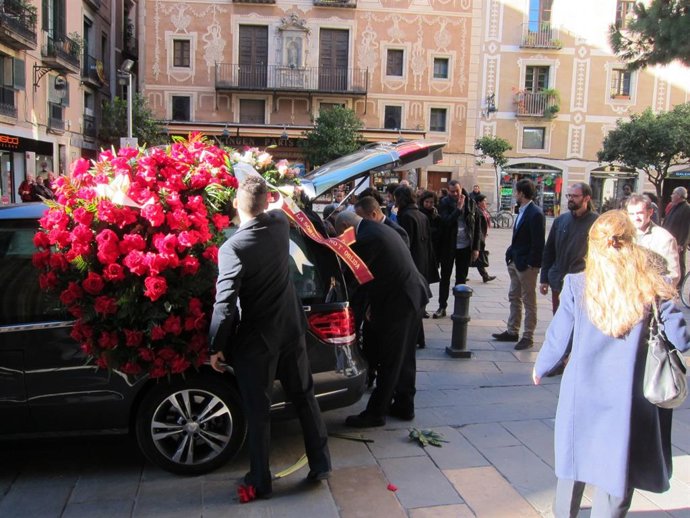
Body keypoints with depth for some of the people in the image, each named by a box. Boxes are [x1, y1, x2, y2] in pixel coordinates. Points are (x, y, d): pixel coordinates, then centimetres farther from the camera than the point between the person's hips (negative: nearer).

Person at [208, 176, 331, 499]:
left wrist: (216, 347, -11)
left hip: (256, 338, -5)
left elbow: (225, 303, -23)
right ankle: (320, 464, 26)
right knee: (305, 397, 16)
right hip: (291, 329, 5)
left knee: (258, 411, 8)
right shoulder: (280, 223, -5)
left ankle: (260, 481, 21)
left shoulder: (232, 247, -21)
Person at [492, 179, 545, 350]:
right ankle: (512, 331, 27)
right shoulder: (522, 211, 10)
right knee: (514, 298, 17)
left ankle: (528, 336, 11)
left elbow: (538, 243, -19)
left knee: (529, 301, 2)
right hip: (515, 262, 10)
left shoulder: (535, 214, -18)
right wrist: (511, 254, 8)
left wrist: (530, 263, -19)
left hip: (527, 265, -9)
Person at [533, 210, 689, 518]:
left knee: (575, 460, 22)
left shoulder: (577, 285, -8)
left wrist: (540, 368, 16)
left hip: (582, 394, 2)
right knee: (616, 473, 11)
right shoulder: (653, 289, -8)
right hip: (627, 401, -1)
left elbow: (557, 339, -2)